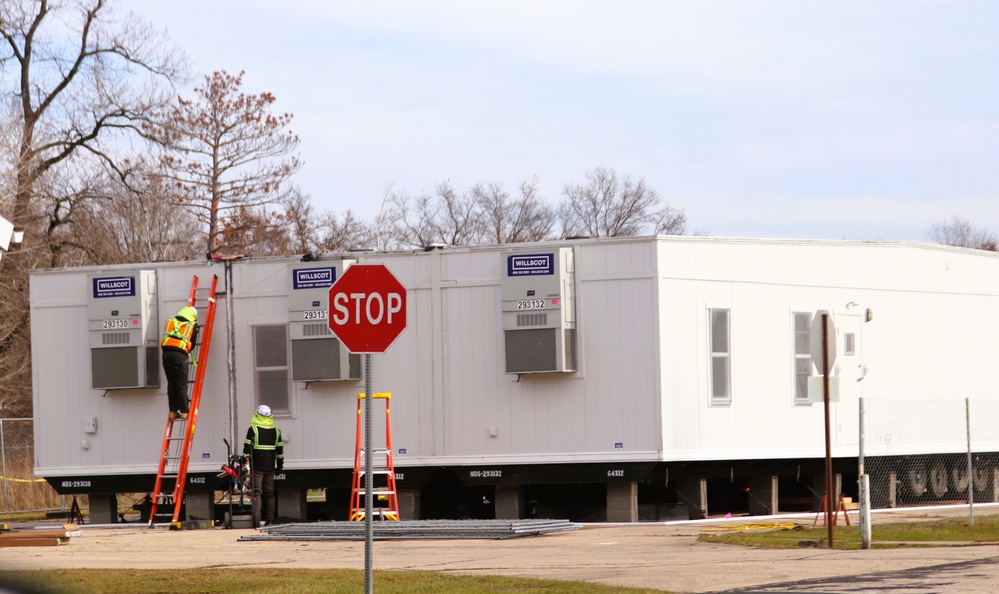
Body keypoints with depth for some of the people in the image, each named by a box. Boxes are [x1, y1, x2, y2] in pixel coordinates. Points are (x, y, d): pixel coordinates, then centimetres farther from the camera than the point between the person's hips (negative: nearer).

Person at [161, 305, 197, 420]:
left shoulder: (170, 322, 20)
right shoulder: (192, 325, 10)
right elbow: (192, 343, 13)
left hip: (166, 353, 3)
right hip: (180, 354, -3)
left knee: (171, 384, 11)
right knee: (182, 385, 2)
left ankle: (173, 411, 12)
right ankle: (184, 411, 4)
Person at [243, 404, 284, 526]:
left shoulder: (253, 430, -7)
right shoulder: (276, 431, 8)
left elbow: (247, 448, -9)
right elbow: (280, 450, 12)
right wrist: (280, 465, 20)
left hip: (256, 467, -4)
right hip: (270, 468, 4)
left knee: (256, 492, -5)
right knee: (269, 493, 9)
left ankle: (257, 518, -17)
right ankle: (270, 519, 8)